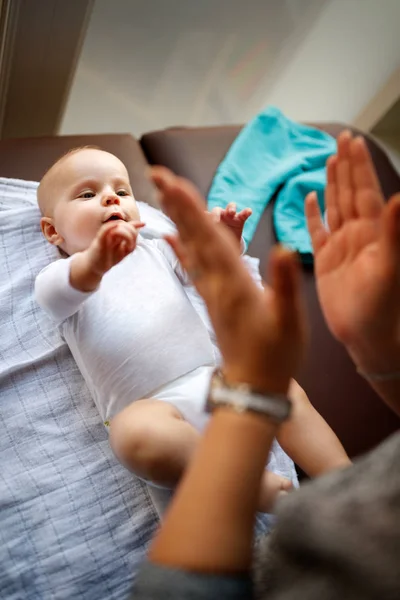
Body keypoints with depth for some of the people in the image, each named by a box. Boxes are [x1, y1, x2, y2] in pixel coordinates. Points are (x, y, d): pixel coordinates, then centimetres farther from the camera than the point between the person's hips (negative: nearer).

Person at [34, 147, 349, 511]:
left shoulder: (156, 251, 22)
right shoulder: (62, 277, 8)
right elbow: (57, 292, -17)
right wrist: (95, 263, -42)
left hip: (213, 380, 5)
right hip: (150, 408, -4)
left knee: (286, 391, -14)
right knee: (134, 433, -36)